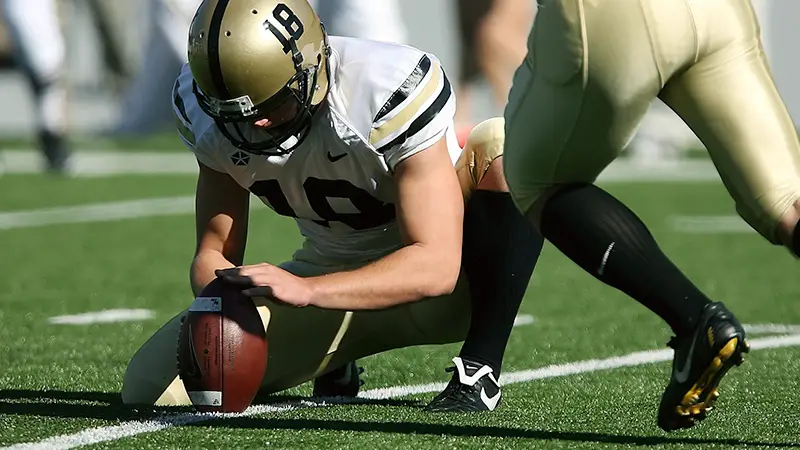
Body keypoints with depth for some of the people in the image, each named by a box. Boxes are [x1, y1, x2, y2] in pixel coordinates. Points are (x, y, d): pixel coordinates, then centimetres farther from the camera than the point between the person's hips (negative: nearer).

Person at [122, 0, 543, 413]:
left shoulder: (394, 89, -29)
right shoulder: (203, 109, -13)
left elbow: (435, 266, -33)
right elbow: (215, 251, -4)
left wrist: (306, 289, -45)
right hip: (329, 279, 4)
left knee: (502, 147, -33)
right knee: (152, 389, -12)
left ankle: (477, 373, -23)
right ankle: (330, 364, 15)